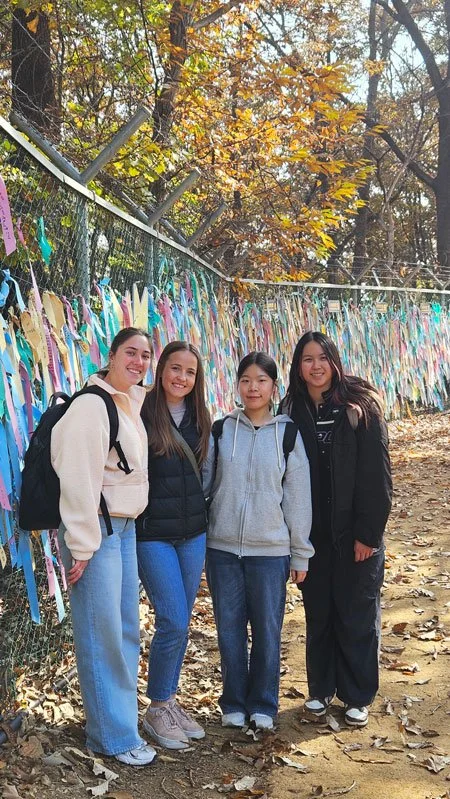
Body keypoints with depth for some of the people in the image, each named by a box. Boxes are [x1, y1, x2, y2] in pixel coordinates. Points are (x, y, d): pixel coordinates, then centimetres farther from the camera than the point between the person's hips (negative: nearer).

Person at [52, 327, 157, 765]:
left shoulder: (136, 400, 11)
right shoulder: (91, 404, -14)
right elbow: (79, 479, -18)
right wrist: (81, 547, -18)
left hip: (127, 527, 8)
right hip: (96, 529, -8)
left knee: (127, 629, 13)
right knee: (102, 634, -1)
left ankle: (122, 714, 26)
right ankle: (114, 735, 11)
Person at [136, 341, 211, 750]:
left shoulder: (199, 418, 9)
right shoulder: (141, 413, -10)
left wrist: (206, 521, 14)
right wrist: (129, 528, -11)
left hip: (193, 533, 6)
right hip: (153, 534, -6)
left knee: (180, 623, 12)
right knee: (174, 622, -6)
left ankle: (170, 701, 27)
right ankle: (157, 709, 13)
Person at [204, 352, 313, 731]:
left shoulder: (288, 434, 0)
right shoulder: (221, 429, 3)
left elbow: (298, 497, 2)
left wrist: (300, 554, 3)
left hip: (270, 550, -1)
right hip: (222, 547, 1)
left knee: (267, 630, 7)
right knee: (229, 629, 9)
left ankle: (263, 705, 25)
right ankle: (234, 703, 27)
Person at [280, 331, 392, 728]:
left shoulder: (361, 406, -9)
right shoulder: (292, 412, 2)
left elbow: (376, 474, -10)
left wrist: (369, 532, -13)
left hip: (355, 532, -3)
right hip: (312, 532, 3)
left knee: (357, 615, 7)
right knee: (318, 613, 13)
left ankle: (357, 697, 22)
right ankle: (321, 689, 29)